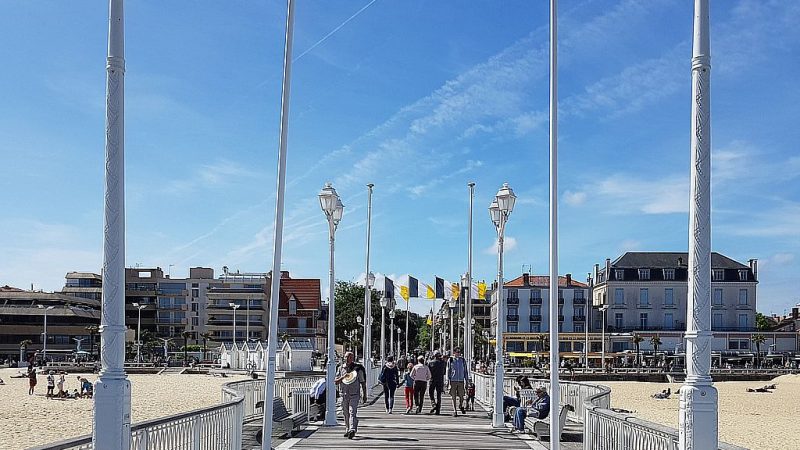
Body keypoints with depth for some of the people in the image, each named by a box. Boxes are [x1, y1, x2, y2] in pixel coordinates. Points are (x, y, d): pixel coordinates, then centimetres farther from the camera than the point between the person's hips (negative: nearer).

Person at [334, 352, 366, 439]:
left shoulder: (358, 368, 0)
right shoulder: (341, 368, 9)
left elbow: (363, 382, 4)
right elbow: (335, 381, 8)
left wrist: (364, 395, 3)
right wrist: (342, 377, -12)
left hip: (354, 394, -4)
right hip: (344, 394, 4)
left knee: (352, 412, -16)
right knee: (345, 413, 10)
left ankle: (352, 430, -26)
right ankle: (347, 430, 23)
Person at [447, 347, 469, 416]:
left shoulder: (463, 360, 7)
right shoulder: (450, 360, 2)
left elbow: (465, 371, 11)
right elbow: (448, 371, 4)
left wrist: (466, 381, 7)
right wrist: (448, 381, -1)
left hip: (461, 381, 1)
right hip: (453, 381, -1)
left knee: (461, 396, 1)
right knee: (453, 396, 1)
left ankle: (461, 406, 31)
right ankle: (454, 411, 11)